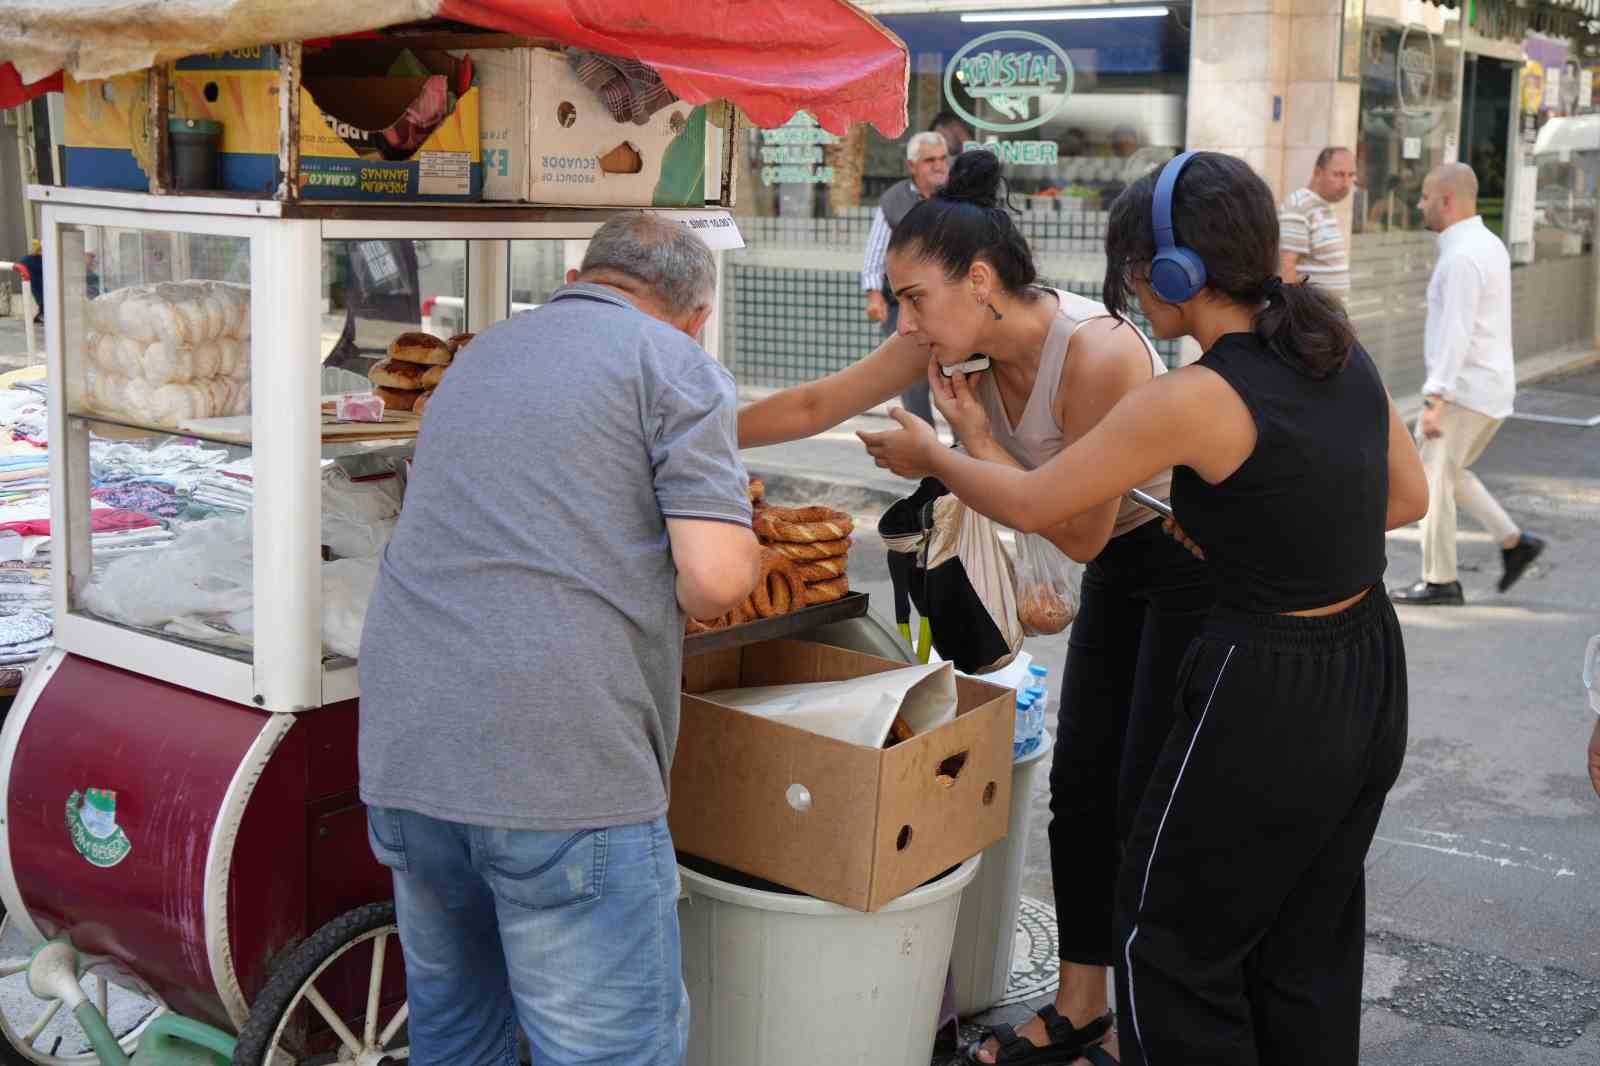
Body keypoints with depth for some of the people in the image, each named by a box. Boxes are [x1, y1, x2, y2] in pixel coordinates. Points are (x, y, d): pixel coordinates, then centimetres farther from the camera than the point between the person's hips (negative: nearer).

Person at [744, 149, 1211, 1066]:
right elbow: (817, 405, -3)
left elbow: (1080, 534, -25)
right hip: (1121, 565, 8)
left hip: (1196, 567, -7)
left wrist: (975, 434, -23)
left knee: (1148, 805, -3)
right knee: (1080, 786, 10)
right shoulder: (959, 335, -10)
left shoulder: (1096, 354, -32)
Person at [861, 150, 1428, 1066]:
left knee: (1170, 944, 12)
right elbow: (1408, 497, 12)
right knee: (1306, 955, 22)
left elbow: (1030, 503, -13)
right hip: (1370, 680, 8)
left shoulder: (1198, 398, -22)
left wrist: (930, 456, 4)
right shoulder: (1339, 349, 0)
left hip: (1266, 701, -8)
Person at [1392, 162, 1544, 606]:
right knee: (1448, 474, 21)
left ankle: (1440, 581, 7)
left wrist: (1434, 401, -29)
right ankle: (1513, 541, 17)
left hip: (1465, 390, -10)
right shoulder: (1489, 245, 12)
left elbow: (1455, 334, -27)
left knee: (1432, 480, 1)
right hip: (1492, 387, 10)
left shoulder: (1461, 257, -20)